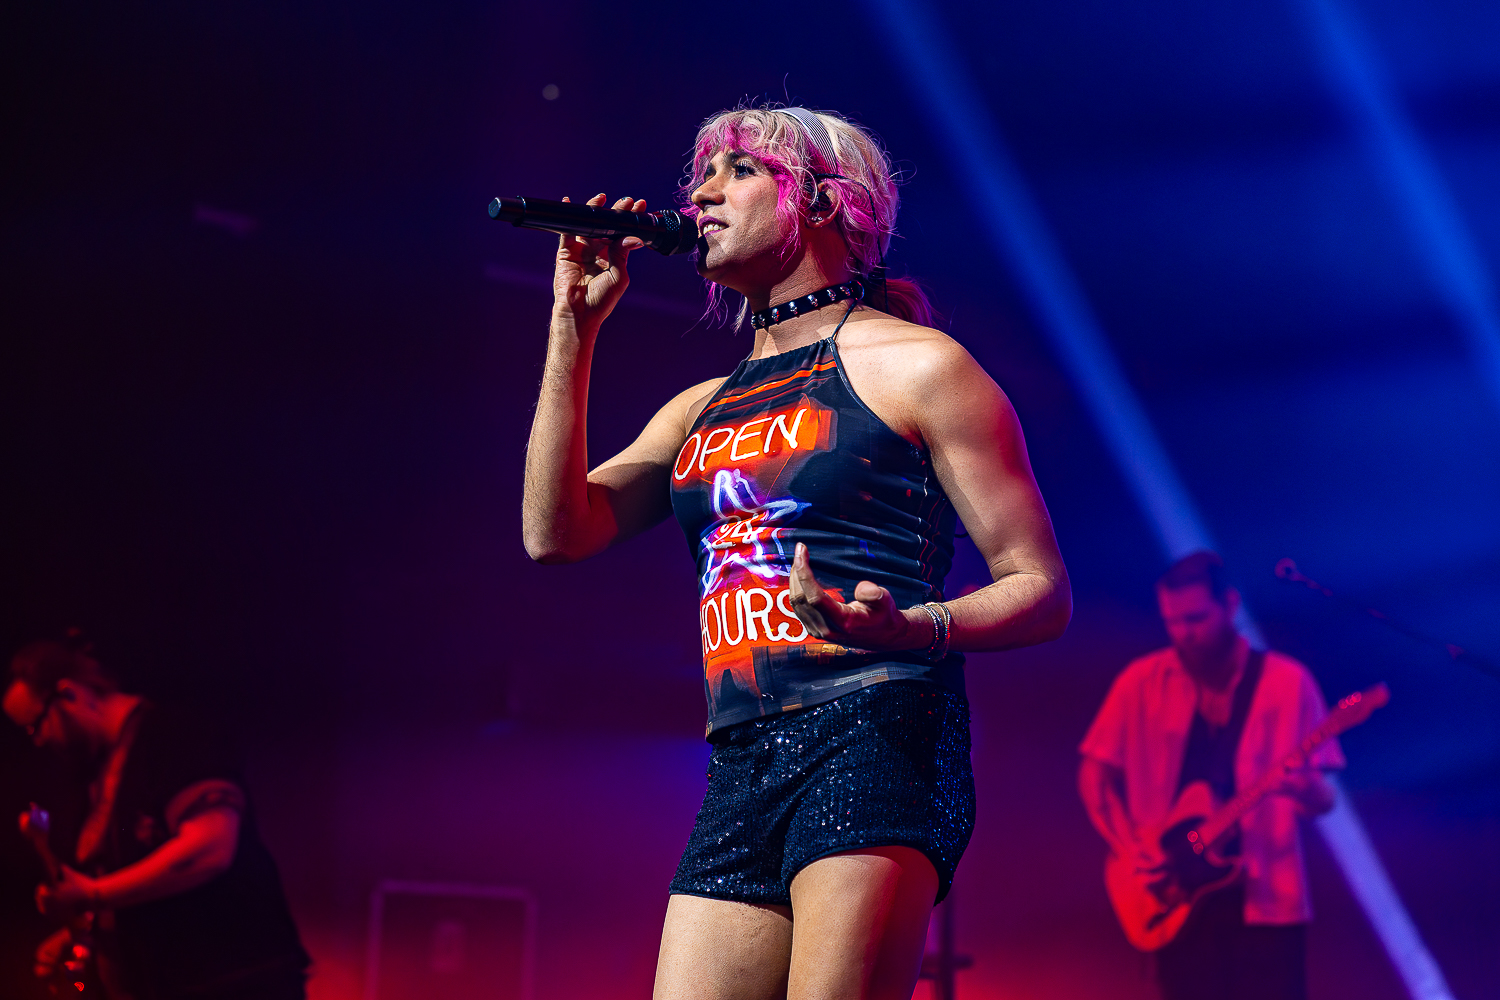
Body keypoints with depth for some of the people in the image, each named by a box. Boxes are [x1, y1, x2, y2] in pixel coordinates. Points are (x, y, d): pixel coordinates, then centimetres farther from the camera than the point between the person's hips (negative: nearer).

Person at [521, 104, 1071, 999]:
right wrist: (576, 321, 11)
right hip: (739, 778, 6)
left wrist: (909, 626, -20)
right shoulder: (702, 411, 23)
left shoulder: (912, 364, 4)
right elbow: (556, 532, 10)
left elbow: (1042, 592, 1)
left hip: (876, 735, -6)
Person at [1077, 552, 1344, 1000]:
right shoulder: (1143, 683, 4)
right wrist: (1132, 849, -3)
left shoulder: (1287, 682, 0)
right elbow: (1094, 776, 11)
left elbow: (1324, 799, 0)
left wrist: (1307, 790, -23)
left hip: (1264, 899, -1)